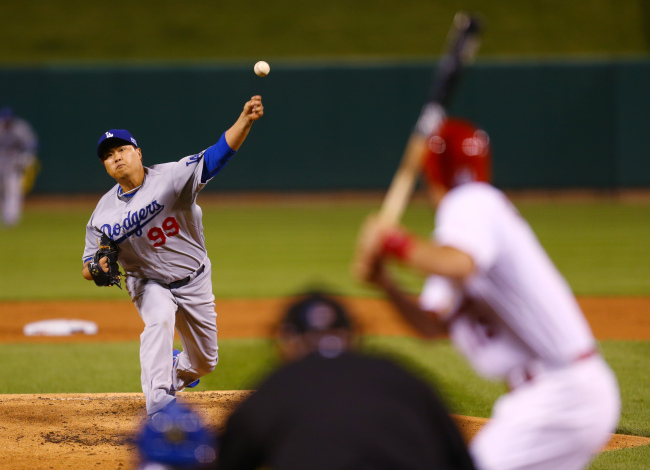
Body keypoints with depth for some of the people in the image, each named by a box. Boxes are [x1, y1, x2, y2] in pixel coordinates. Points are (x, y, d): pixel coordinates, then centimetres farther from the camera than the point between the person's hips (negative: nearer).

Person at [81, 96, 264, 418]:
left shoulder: (172, 177, -20)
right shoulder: (103, 214, -11)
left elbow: (219, 153, -34)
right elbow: (88, 266, -2)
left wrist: (245, 120, -51)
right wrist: (96, 270, -28)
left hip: (195, 282, 1)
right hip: (149, 283, -1)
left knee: (204, 362, 11)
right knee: (159, 318, -35)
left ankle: (177, 371, 48)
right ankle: (158, 403, -38)